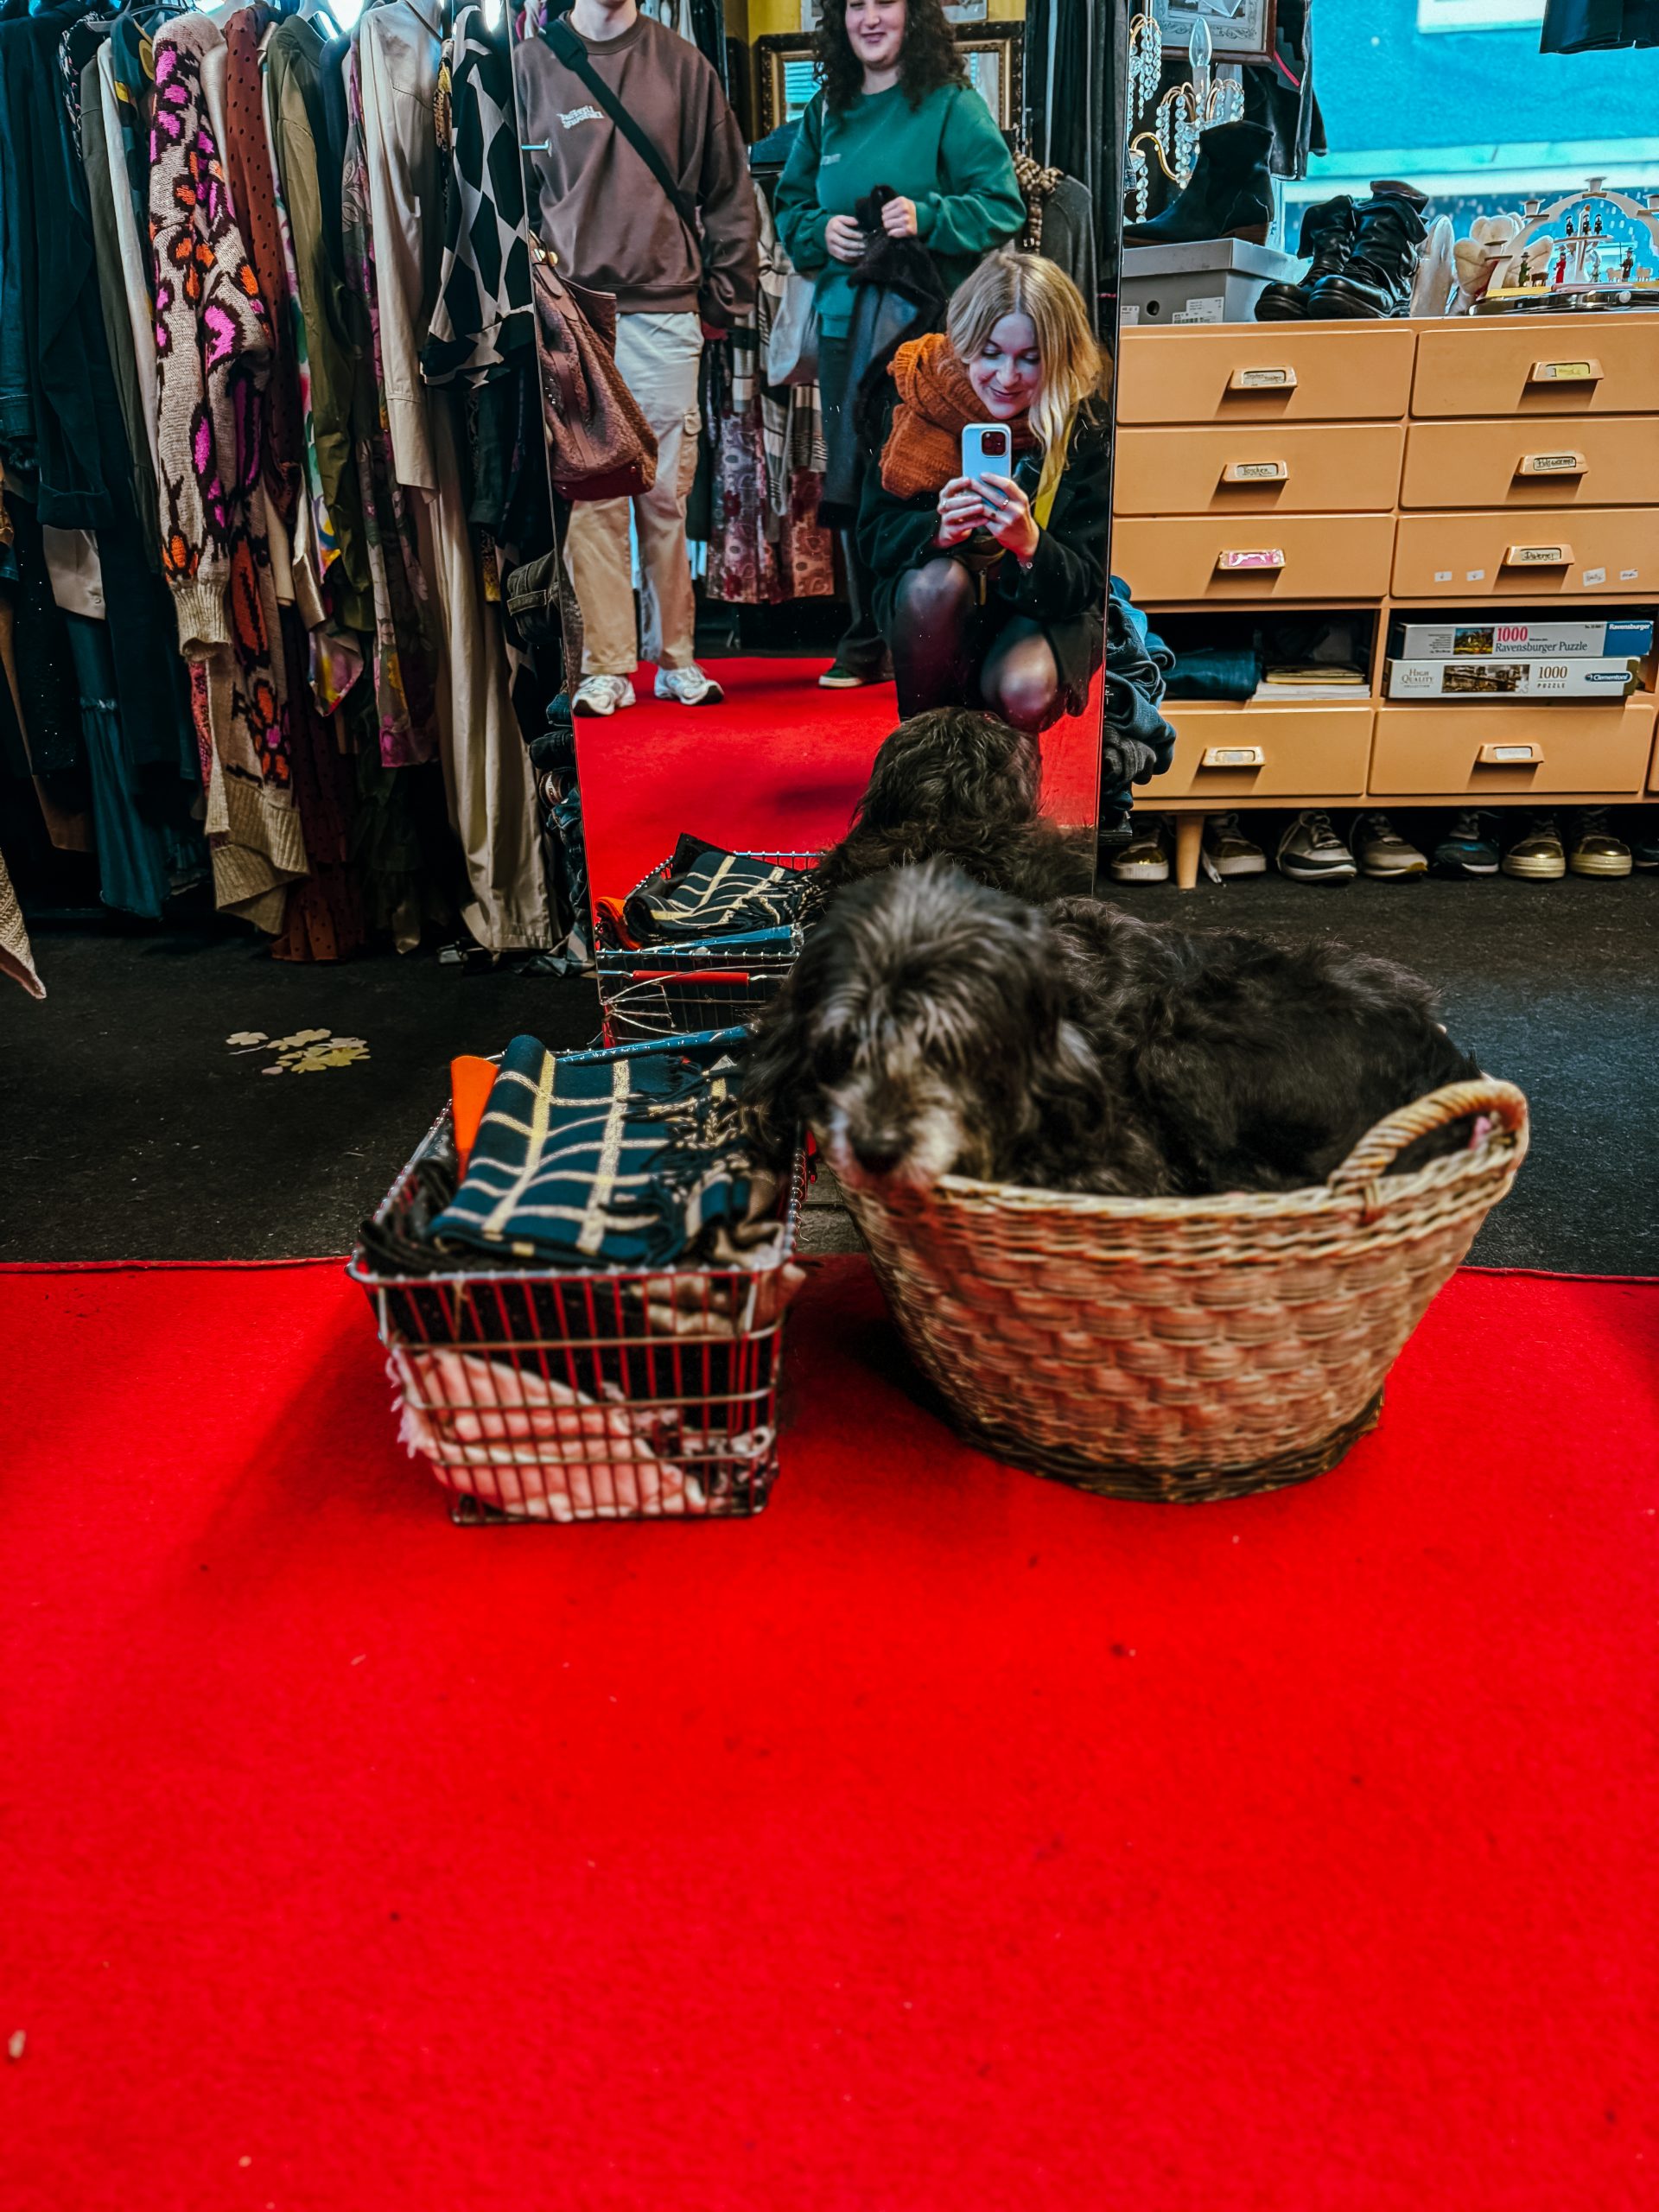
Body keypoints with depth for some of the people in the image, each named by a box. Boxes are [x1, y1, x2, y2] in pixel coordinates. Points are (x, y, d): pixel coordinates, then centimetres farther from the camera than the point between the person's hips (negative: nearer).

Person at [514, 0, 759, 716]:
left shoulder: (682, 65, 11)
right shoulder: (529, 66, 8)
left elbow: (729, 189, 12)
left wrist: (724, 296, 7)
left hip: (665, 313, 1)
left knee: (667, 494, 2)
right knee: (589, 493, -4)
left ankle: (676, 657, 11)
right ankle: (605, 667, 1)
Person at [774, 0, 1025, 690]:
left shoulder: (951, 104, -1)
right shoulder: (826, 113, 14)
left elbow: (1003, 205, -7)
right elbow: (788, 207, 19)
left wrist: (928, 217, -21)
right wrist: (820, 231, -3)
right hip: (843, 323, 5)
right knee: (853, 488, 7)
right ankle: (867, 640, 18)